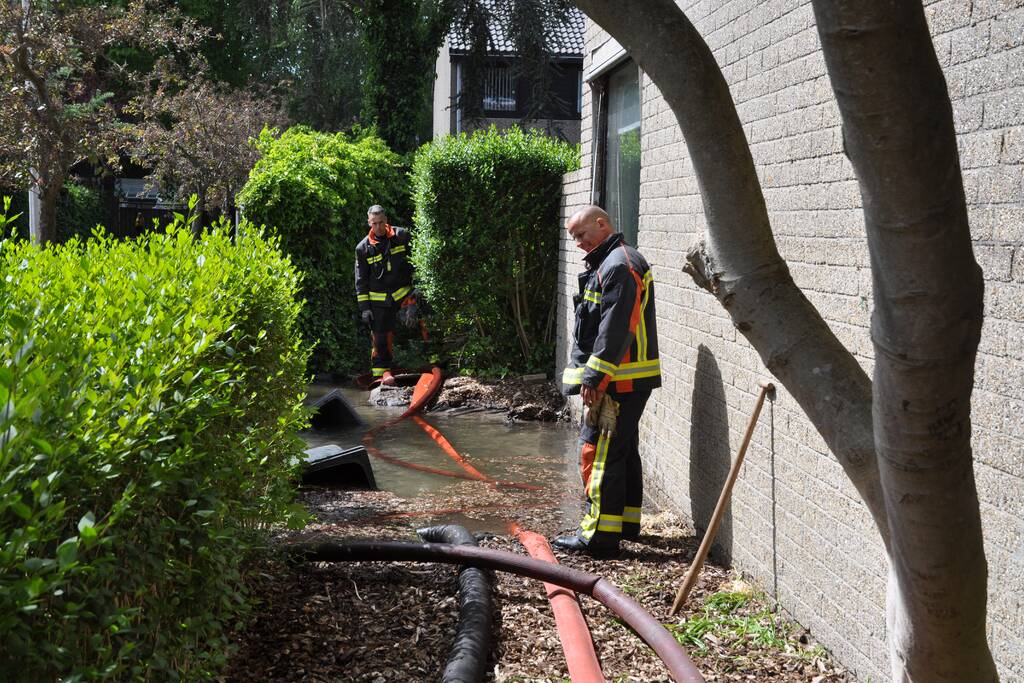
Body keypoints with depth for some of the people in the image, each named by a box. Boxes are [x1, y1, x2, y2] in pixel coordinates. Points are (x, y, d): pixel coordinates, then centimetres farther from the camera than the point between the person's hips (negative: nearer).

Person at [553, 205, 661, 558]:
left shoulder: (618, 265, -15)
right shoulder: (609, 262, 20)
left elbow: (614, 328, -22)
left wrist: (594, 376, -22)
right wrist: (592, 374, 20)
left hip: (617, 381, -11)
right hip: (628, 380, 11)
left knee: (598, 452, -9)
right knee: (624, 450, 17)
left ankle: (599, 534, -7)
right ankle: (626, 521, 27)